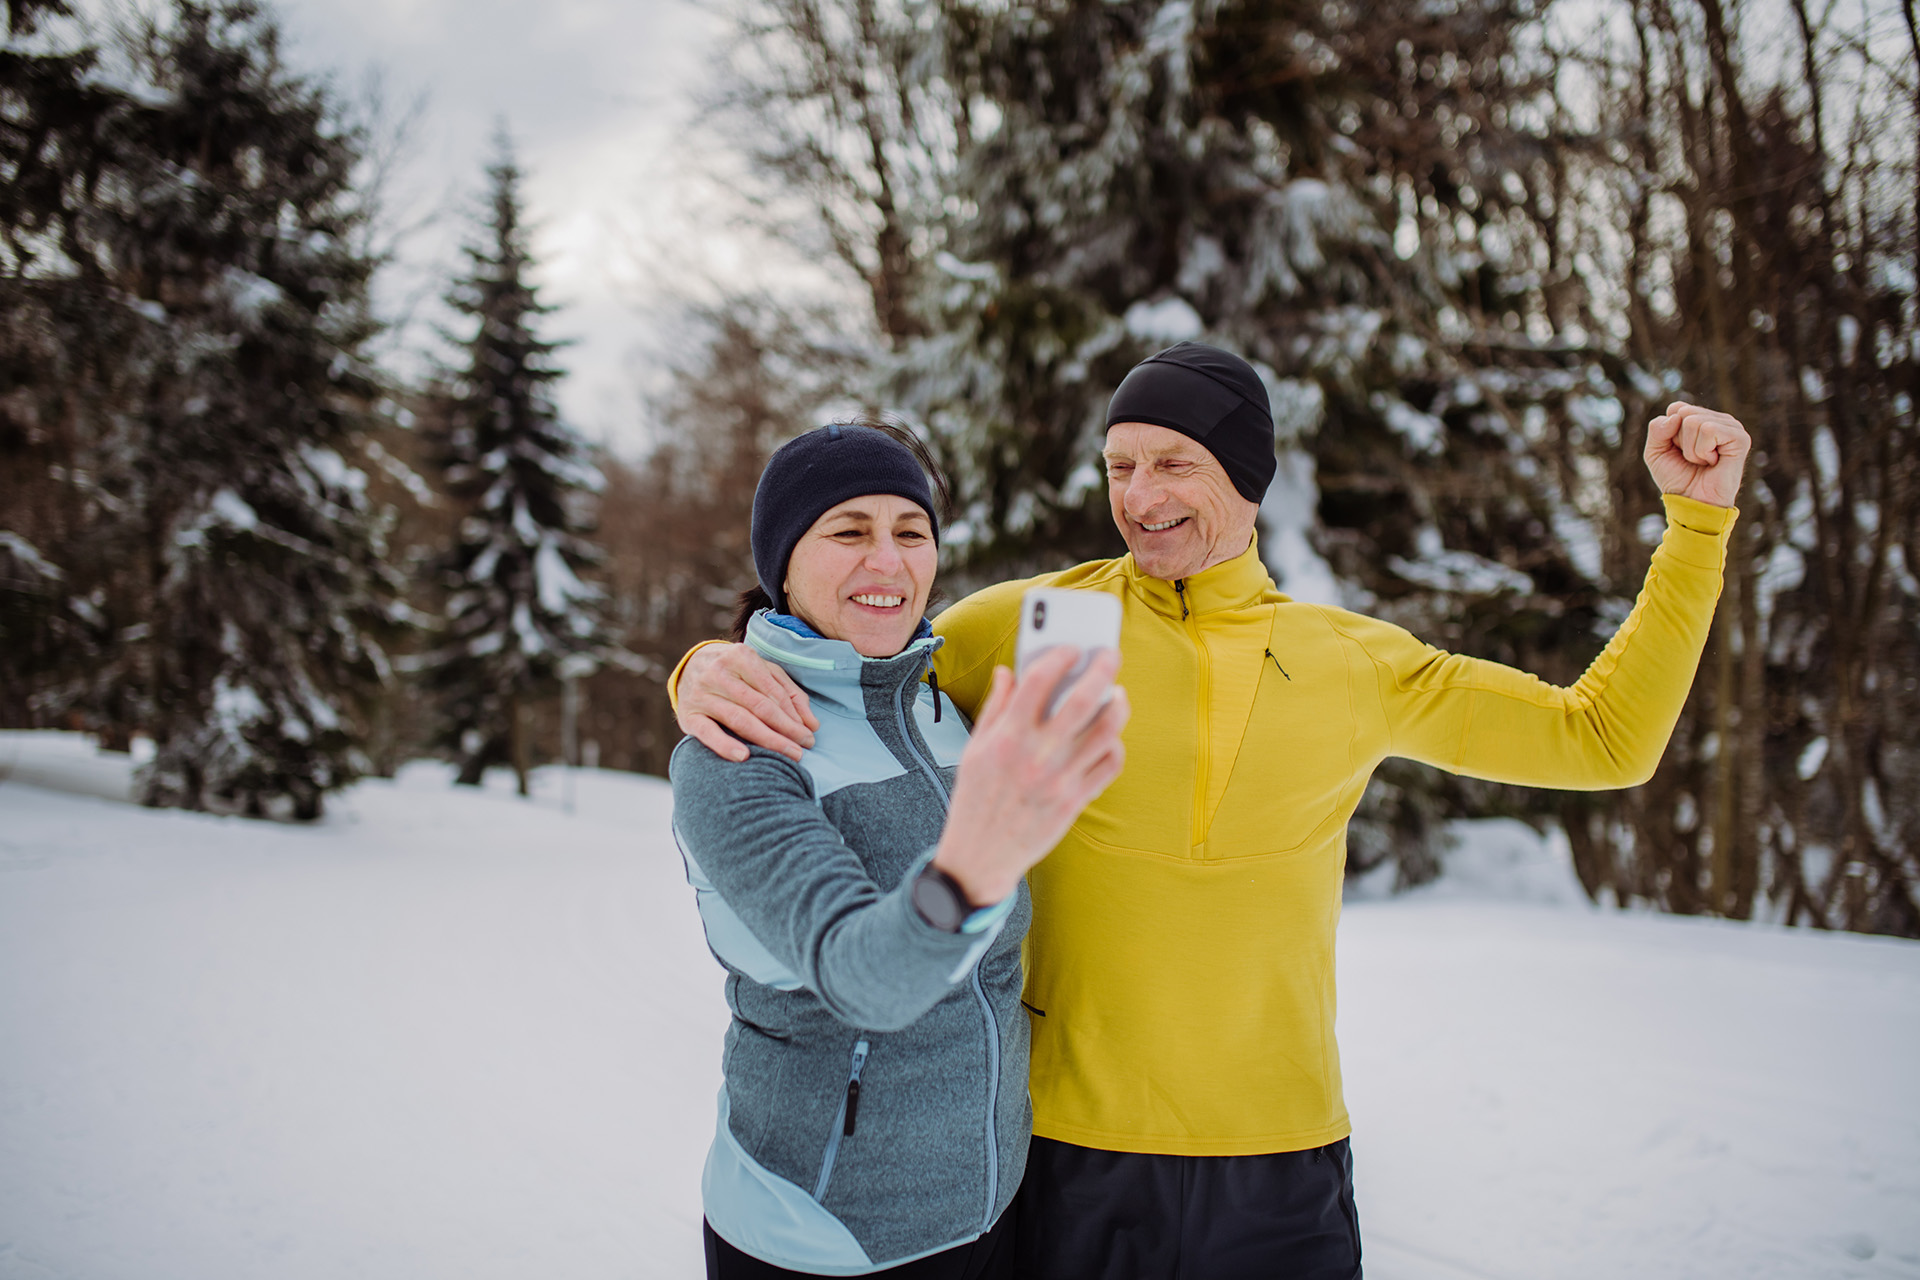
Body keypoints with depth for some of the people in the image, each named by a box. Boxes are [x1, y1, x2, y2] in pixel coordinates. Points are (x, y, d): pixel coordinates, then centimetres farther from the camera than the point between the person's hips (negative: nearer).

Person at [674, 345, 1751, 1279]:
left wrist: (1699, 517, 9)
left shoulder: (1357, 664, 5)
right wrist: (715, 670, -18)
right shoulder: (1029, 627, -2)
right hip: (1067, 1151, -1)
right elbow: (827, 694, 5)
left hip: (1282, 1167, 2)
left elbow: (1606, 738, 14)